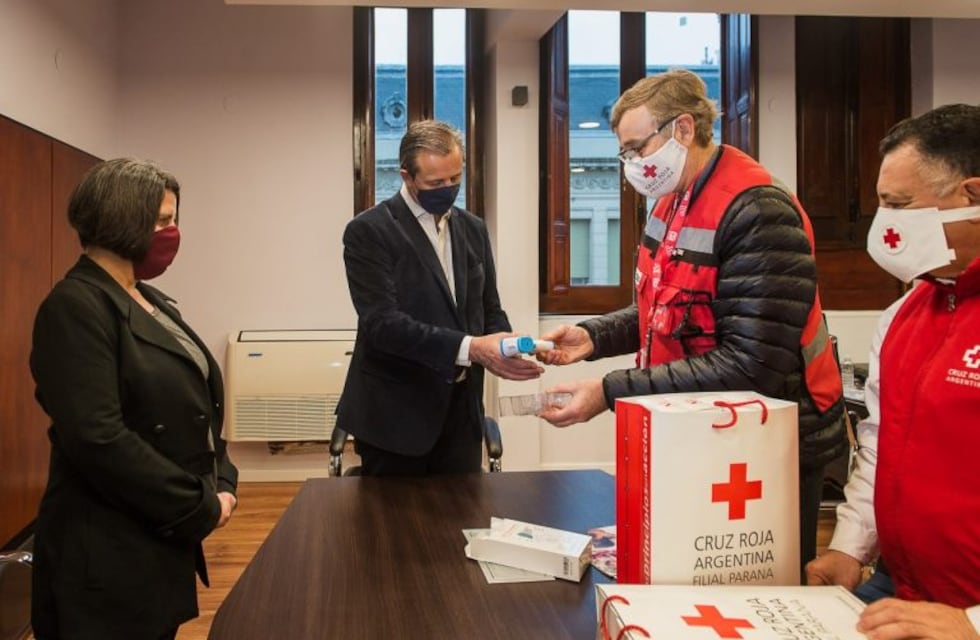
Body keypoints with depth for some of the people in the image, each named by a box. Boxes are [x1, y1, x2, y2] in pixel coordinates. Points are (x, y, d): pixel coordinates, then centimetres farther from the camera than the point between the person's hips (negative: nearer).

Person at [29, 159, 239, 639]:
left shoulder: (149, 301, 11)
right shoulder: (76, 306, -17)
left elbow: (194, 406, 15)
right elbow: (98, 438, -25)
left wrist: (222, 482, 0)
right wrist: (201, 507, -18)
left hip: (164, 537, 9)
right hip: (111, 554, -8)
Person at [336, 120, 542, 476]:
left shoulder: (473, 229, 10)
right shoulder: (368, 231, -10)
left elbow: (489, 309, 13)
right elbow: (382, 323, -20)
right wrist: (469, 348, -29)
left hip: (461, 412, 5)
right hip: (396, 416, -5)